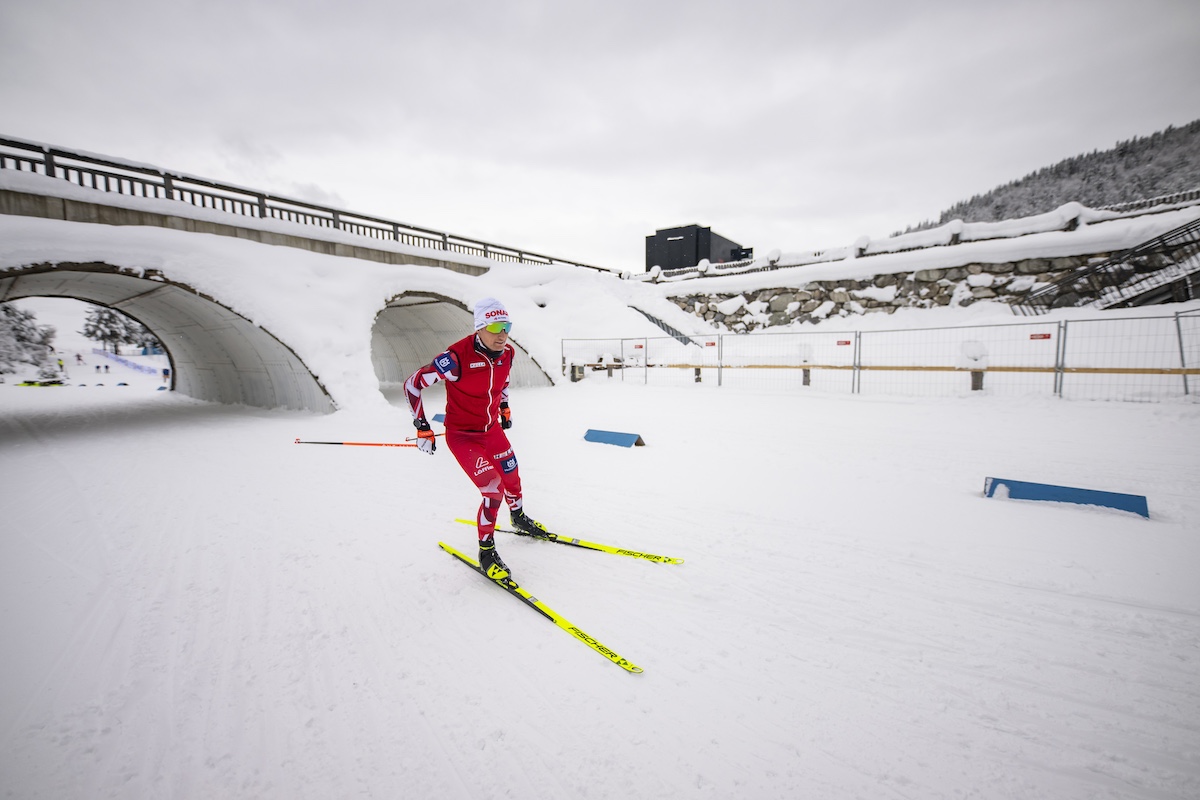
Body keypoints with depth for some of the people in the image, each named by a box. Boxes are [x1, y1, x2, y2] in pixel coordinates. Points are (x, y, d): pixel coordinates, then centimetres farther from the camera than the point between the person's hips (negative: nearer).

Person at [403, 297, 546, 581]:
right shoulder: (457, 357, -30)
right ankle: (486, 551, 7)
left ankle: (519, 519, 51)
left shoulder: (507, 353, -10)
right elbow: (412, 385, -20)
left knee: (512, 478, 18)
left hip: (492, 429, 6)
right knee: (493, 490, -16)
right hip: (461, 435, -6)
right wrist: (423, 429, -19)